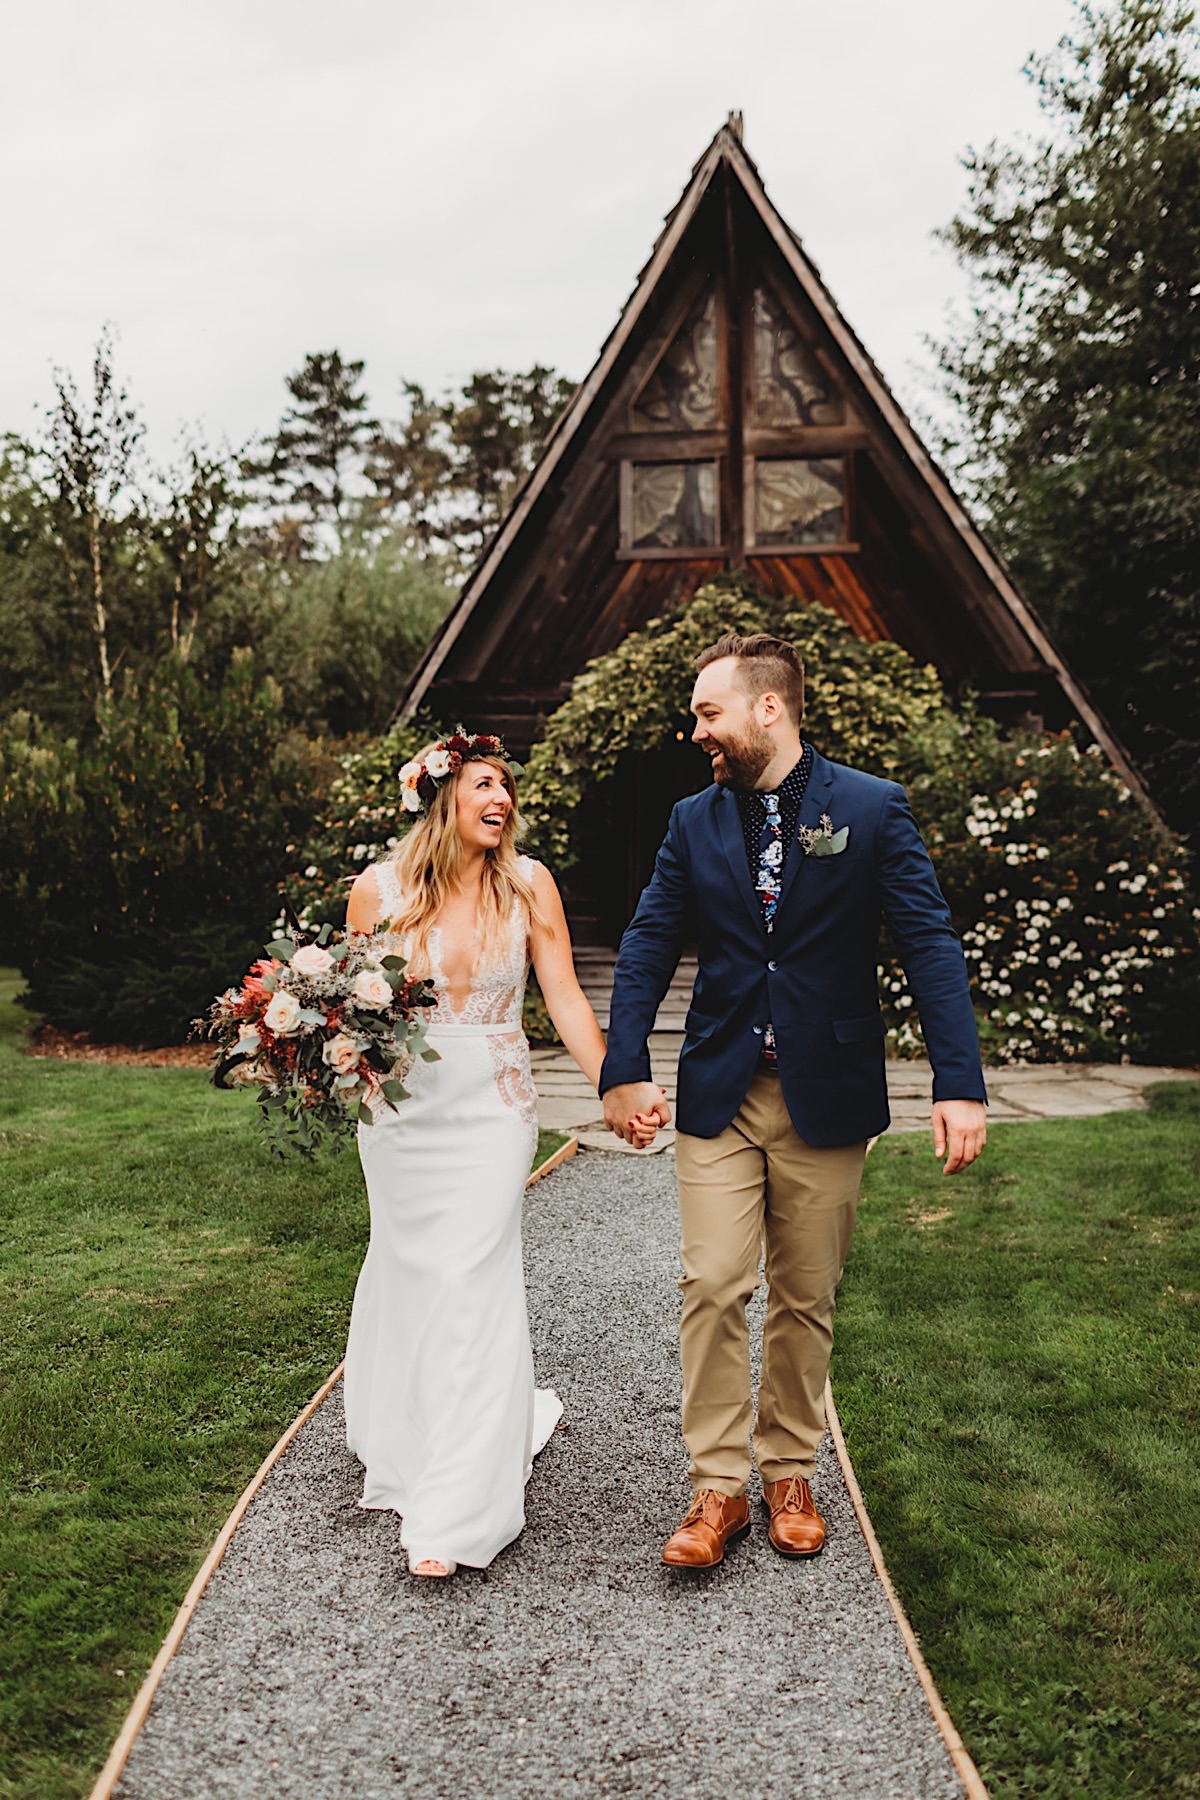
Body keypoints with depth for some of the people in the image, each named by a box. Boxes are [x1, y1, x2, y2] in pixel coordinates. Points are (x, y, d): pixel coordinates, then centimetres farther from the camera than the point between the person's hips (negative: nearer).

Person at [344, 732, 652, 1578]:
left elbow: (566, 1001, -4)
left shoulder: (527, 884, -4)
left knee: (470, 1281, -7)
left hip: (493, 1108, -1)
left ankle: (453, 1513, 2)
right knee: (407, 1276, 15)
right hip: (401, 1110, 2)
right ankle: (406, 1439, 42)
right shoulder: (378, 889, -4)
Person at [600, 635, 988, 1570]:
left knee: (806, 1298, 10)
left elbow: (931, 945, -7)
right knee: (712, 1287, -3)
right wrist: (625, 1069, -5)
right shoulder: (694, 821, 5)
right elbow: (649, 946, 6)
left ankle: (790, 1474, 29)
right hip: (719, 1094, 2)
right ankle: (718, 1489, 13)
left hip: (827, 1096, -1)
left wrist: (960, 1084, -15)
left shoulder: (875, 809, -4)